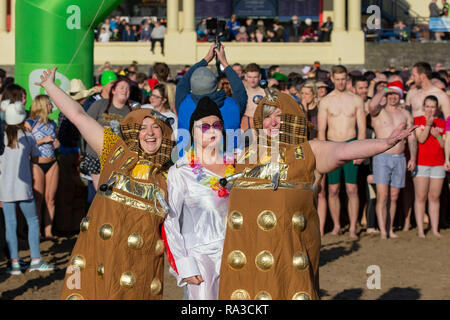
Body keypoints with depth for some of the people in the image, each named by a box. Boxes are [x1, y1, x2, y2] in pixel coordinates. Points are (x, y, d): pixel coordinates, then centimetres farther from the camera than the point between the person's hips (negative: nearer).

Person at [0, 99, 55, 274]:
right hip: (23, 187, -1)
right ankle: (36, 260, 9)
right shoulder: (28, 137, -3)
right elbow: (35, 159, 9)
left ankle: (14, 263, 2)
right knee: (33, 221, 12)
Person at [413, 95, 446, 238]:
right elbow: (421, 139, -11)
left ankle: (435, 229, 8)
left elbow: (444, 145, 7)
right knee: (420, 197, -4)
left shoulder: (442, 123, 10)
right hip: (421, 163, -3)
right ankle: (420, 229, -2)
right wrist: (428, 125, -23)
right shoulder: (417, 120, 1)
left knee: (434, 197, 5)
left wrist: (437, 135, -10)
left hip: (438, 164, 3)